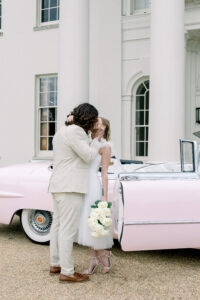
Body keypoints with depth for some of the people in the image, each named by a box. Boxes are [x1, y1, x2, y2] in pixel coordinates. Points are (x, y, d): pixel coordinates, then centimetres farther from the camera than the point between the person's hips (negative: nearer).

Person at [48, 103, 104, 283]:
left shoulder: (62, 132, 16)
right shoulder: (75, 132, -15)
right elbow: (88, 155, -14)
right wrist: (98, 142, 4)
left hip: (59, 186, 10)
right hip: (71, 187, -10)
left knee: (58, 225, 14)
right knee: (68, 229, -6)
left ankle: (55, 264, 24)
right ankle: (67, 273, -2)